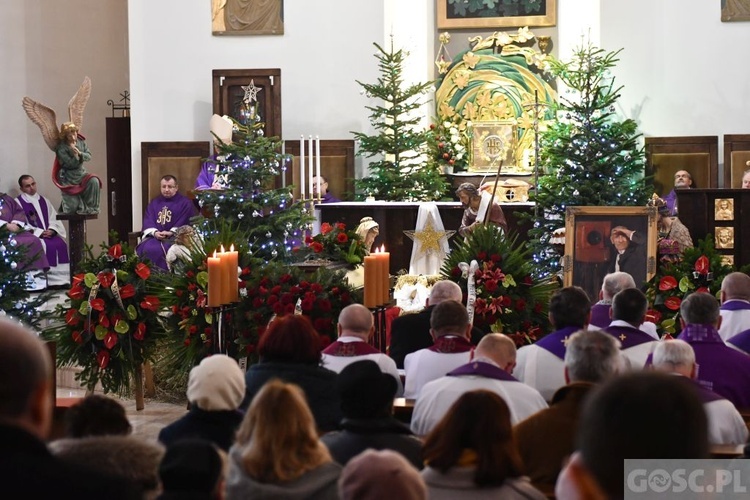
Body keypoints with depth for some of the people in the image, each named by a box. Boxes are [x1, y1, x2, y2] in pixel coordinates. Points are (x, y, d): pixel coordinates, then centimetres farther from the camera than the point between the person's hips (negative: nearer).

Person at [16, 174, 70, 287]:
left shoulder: (43, 200, 18)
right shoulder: (18, 202, 1)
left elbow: (54, 218, 12)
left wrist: (51, 230, -10)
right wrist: (39, 232, -17)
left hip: (48, 233, 5)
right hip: (31, 235, -5)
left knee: (61, 244, -23)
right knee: (46, 246, -32)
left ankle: (63, 278, -22)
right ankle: (52, 280, -31)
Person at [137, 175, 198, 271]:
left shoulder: (185, 203, 9)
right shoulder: (154, 202, 21)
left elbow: (184, 222, -3)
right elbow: (148, 220, 9)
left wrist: (171, 232, -19)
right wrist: (155, 232, -12)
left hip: (175, 237, -3)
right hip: (155, 236, 3)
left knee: (164, 250, -35)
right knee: (146, 248, -29)